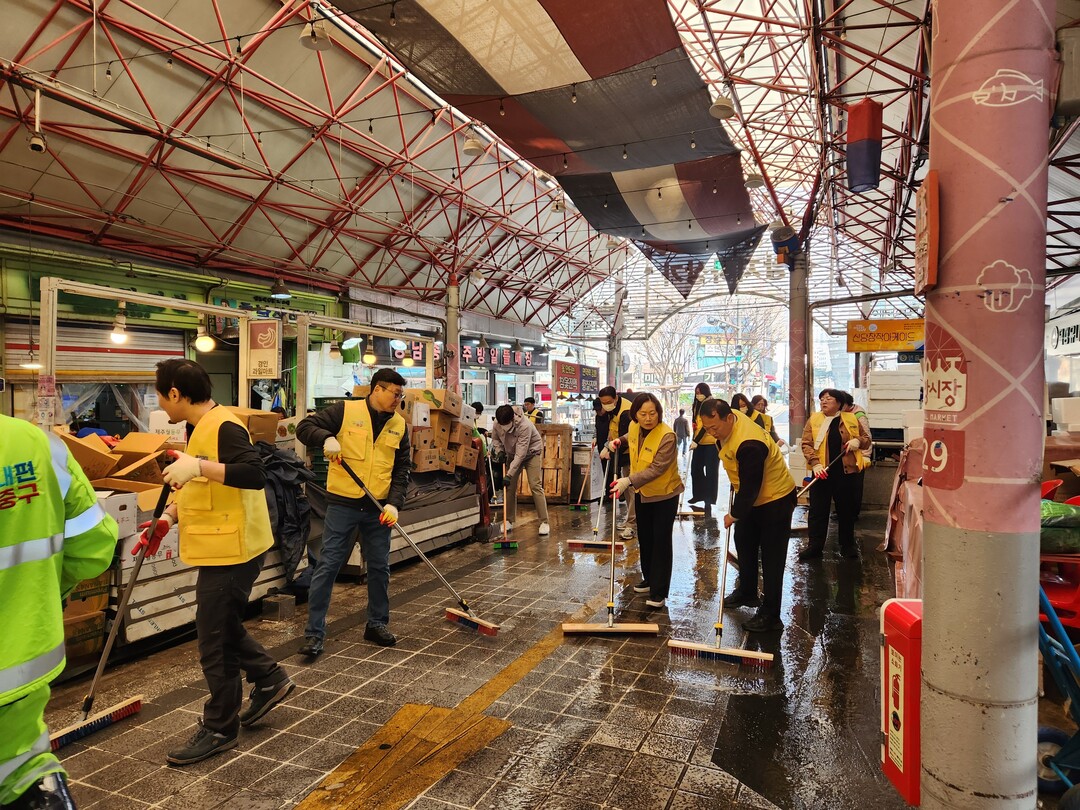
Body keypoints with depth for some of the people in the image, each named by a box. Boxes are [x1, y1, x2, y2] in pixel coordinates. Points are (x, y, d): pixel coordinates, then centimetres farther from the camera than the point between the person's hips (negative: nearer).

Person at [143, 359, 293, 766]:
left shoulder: (224, 428, -20)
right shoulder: (199, 428, 13)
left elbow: (255, 474, -34)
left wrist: (199, 466, -39)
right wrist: (167, 518, 12)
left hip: (231, 550, -11)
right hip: (218, 549, 11)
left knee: (216, 641, 2)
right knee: (222, 625, 23)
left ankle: (219, 729, 18)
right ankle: (269, 678, 38)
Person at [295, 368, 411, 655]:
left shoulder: (399, 425, 7)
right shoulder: (346, 410, -5)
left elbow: (402, 468, 6)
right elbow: (305, 427, -3)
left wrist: (394, 503, -6)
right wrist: (327, 438, -24)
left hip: (378, 508, 4)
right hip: (343, 504, -4)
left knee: (379, 568, 12)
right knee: (328, 566, 0)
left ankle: (377, 624, 29)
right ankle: (314, 632, 10)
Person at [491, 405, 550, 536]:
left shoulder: (525, 426, -37)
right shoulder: (497, 424, -20)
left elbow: (520, 454, -37)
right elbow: (495, 438, 4)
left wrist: (509, 474, -38)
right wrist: (499, 451, -15)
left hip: (531, 452, -5)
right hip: (512, 453, 5)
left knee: (535, 485, -14)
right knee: (510, 487, 2)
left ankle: (544, 522, -10)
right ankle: (509, 520, 13)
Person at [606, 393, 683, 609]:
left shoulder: (667, 436, -28)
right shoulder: (634, 427, -7)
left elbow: (656, 469, -33)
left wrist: (629, 481, -41)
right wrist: (619, 441, 2)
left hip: (665, 494, -7)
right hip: (642, 492, 7)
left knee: (661, 541, -4)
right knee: (644, 538, 18)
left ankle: (659, 593, 4)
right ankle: (649, 579, 36)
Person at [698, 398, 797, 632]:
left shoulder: (748, 445, -37)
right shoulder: (728, 421, -8)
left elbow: (750, 487, -29)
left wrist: (734, 515, -16)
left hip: (775, 499, -10)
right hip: (751, 497, 10)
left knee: (771, 558, -2)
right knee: (744, 545, 21)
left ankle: (770, 615, 6)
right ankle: (747, 593, 39)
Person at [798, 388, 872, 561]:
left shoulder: (851, 420, 7)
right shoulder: (813, 420, 3)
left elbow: (867, 440, 15)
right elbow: (806, 444, -3)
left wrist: (858, 441, -9)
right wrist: (815, 463, -17)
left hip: (845, 471, 1)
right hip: (821, 472, -1)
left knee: (846, 509, 11)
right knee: (817, 509, 2)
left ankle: (848, 545, 27)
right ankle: (814, 546, 10)